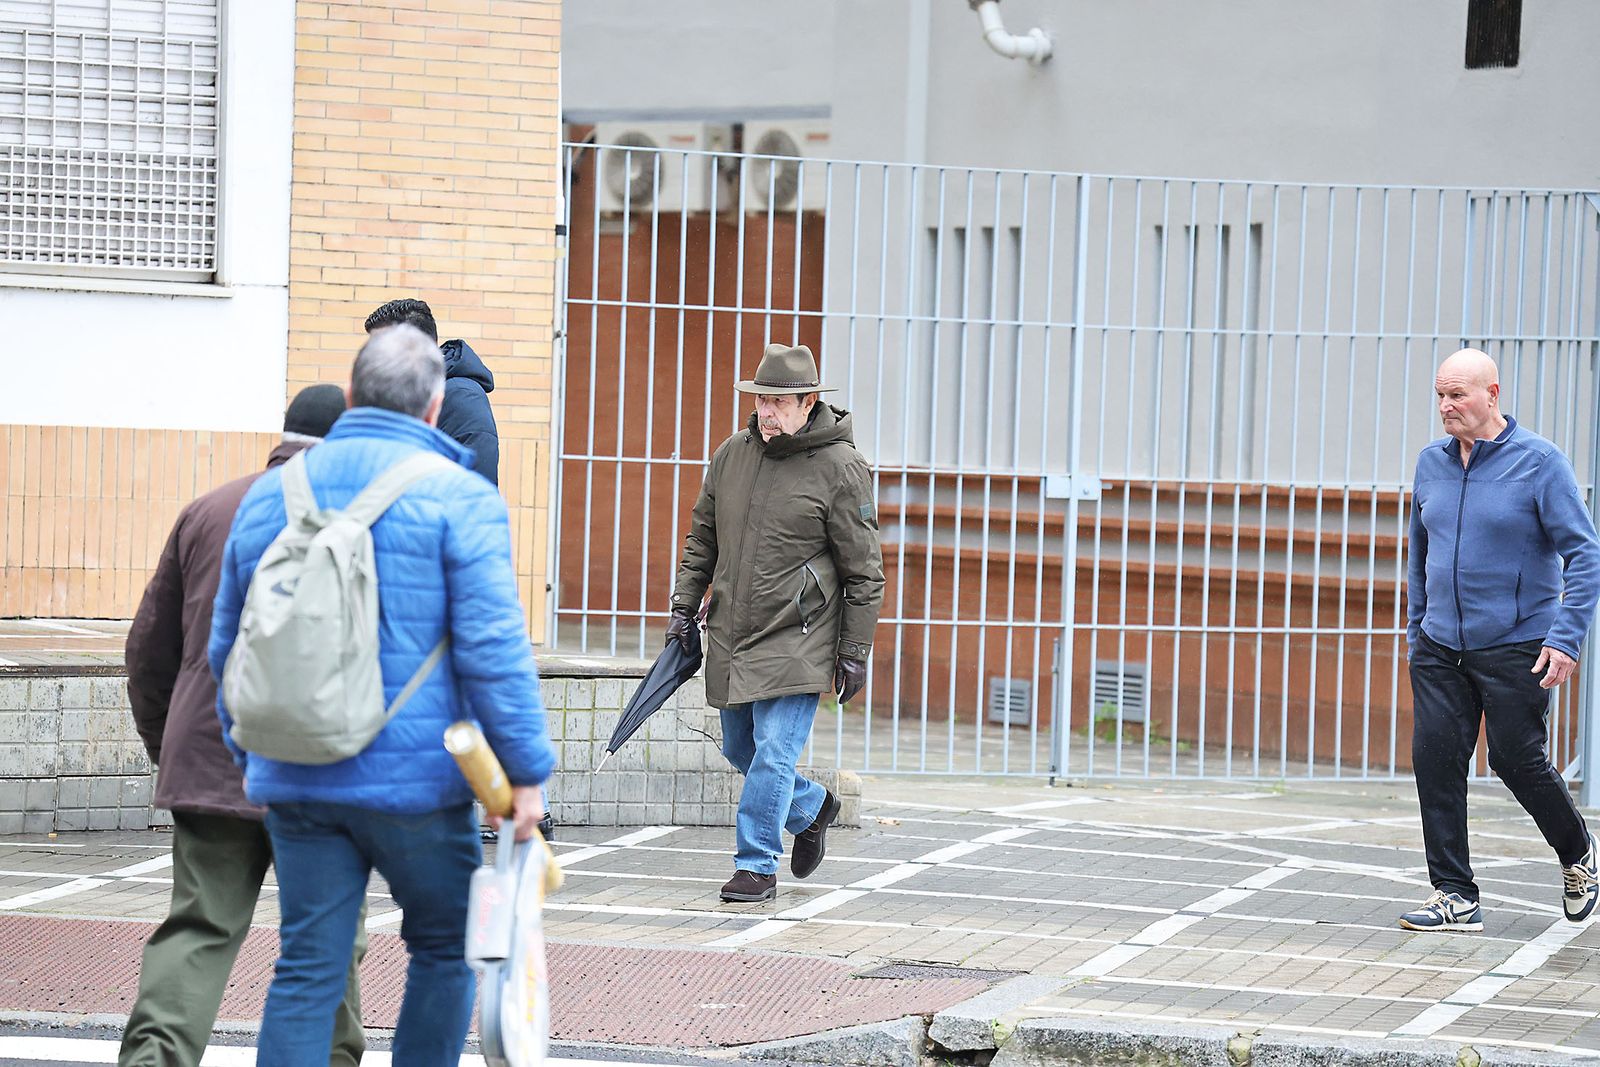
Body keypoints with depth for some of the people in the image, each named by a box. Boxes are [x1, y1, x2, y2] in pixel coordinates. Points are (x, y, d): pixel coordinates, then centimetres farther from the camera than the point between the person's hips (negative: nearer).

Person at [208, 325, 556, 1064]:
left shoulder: (270, 496, 10)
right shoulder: (458, 498, -7)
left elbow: (229, 646, 17)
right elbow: (492, 647, -14)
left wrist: (251, 754, 27)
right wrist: (525, 769, -9)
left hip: (297, 780, 4)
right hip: (414, 778, -4)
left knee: (307, 967, 4)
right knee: (446, 947, 14)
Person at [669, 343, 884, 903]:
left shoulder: (841, 469, -10)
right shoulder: (732, 455, 7)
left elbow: (864, 573, -7)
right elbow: (702, 538, 19)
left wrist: (854, 652, -7)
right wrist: (684, 606, 12)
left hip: (797, 641, -6)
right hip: (731, 636, 6)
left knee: (773, 752, -10)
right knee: (739, 749, 15)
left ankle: (757, 865, -2)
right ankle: (812, 808, 39)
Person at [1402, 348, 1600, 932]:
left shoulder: (1539, 462, -9)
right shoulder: (1432, 463, 7)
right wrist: (1415, 629, 18)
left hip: (1516, 647, -5)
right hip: (1441, 645, 5)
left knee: (1517, 758, 0)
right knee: (1435, 758, -4)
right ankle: (1455, 896, 1)